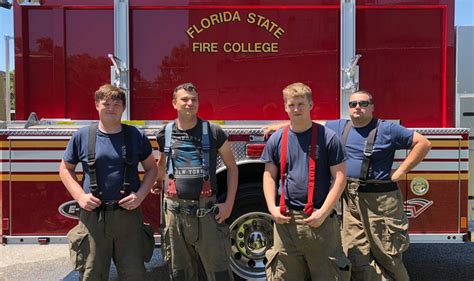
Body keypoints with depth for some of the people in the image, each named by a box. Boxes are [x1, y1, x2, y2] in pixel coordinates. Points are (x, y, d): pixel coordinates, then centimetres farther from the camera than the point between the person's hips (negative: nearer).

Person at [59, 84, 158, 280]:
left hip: (129, 215, 1)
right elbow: (65, 169, 11)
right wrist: (80, 196, -4)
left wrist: (140, 195, -6)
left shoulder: (136, 136, 2)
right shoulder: (82, 136, 1)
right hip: (93, 215, 0)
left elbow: (151, 169, 10)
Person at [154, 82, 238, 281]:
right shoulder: (165, 134, 4)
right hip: (175, 213, 2)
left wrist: (229, 204, -2)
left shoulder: (214, 132, -4)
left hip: (207, 212, -2)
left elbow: (232, 167, 4)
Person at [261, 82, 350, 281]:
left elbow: (339, 178, -4)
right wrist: (272, 207, -3)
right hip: (286, 220, 3)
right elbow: (269, 175, 10)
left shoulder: (328, 137, -3)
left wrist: (323, 212, -11)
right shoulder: (276, 139, 5)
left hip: (320, 220, -2)